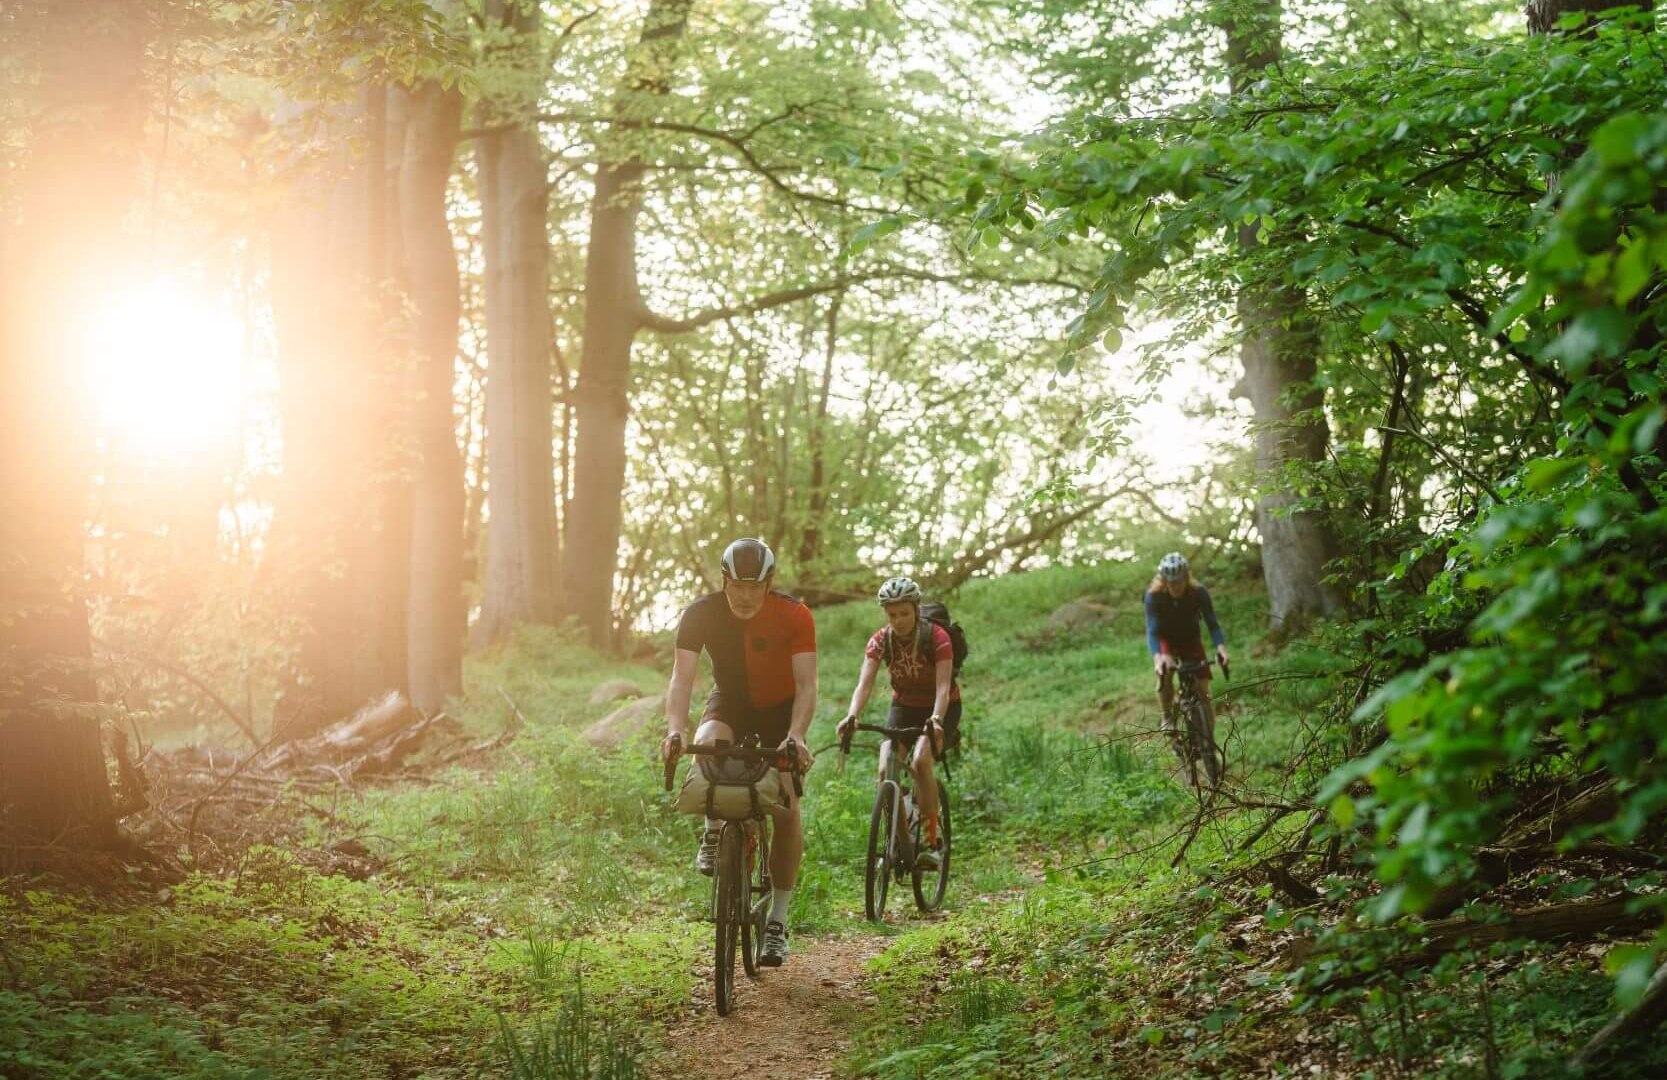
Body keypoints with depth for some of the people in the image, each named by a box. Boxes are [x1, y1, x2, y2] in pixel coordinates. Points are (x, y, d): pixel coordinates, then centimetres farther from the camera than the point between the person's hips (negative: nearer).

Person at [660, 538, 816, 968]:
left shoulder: (795, 617, -26)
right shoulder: (700, 614, -23)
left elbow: (806, 685, -31)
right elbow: (681, 678, -29)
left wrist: (795, 737, -47)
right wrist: (674, 731, -46)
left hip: (781, 710, -1)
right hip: (730, 702, 1)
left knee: (786, 808, -15)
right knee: (706, 746, -35)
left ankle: (777, 921, -5)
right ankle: (713, 833, -9)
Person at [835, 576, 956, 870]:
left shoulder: (937, 638, -22)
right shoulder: (880, 641, -14)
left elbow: (943, 687, -31)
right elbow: (864, 684, -24)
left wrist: (936, 720, -49)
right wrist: (852, 716, -43)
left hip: (942, 708, -3)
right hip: (904, 706, 3)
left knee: (920, 761, -30)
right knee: (886, 769, -21)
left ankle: (932, 841, -20)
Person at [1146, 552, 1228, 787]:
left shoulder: (1199, 593, -26)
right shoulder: (1153, 596, -29)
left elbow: (1212, 624, -27)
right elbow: (1152, 631, -34)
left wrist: (1221, 648, -47)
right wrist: (1158, 656, -53)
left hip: (1191, 640, 1)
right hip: (1166, 641, -1)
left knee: (1204, 691, -10)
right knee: (1164, 673, -33)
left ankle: (1210, 744, -1)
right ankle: (1168, 719, -12)